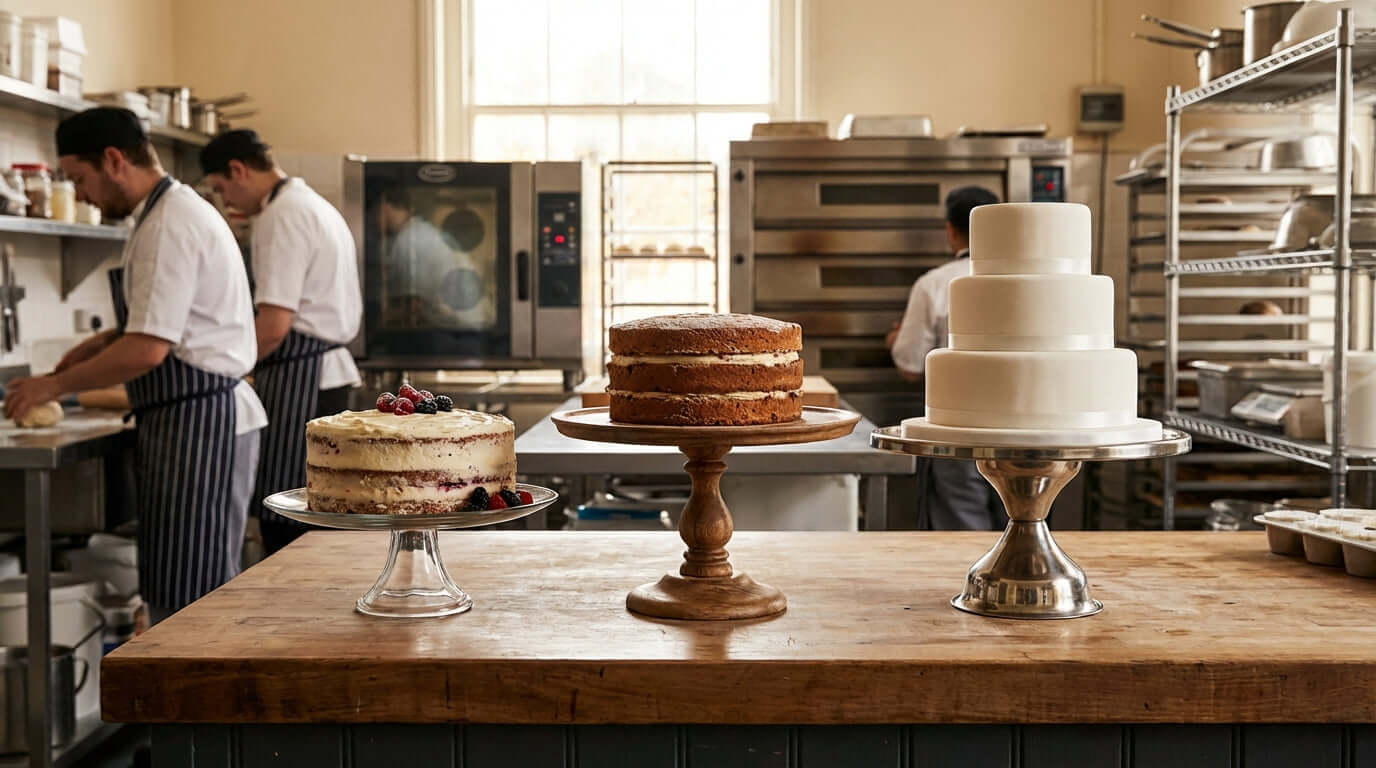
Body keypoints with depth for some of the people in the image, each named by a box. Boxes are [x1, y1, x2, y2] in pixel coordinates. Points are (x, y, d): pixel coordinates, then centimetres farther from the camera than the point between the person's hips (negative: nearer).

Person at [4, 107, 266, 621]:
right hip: (204, 418, 10)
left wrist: (54, 386, -9)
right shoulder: (176, 211, 16)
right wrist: (101, 343, 14)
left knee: (187, 594, -5)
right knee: (171, 588, 15)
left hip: (199, 423, -10)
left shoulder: (170, 226, -17)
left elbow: (147, 351, -21)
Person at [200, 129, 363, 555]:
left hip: (298, 376, -10)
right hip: (330, 372, 10)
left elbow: (273, 326, -20)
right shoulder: (318, 207, 19)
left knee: (285, 524, -6)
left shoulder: (282, 216, -13)